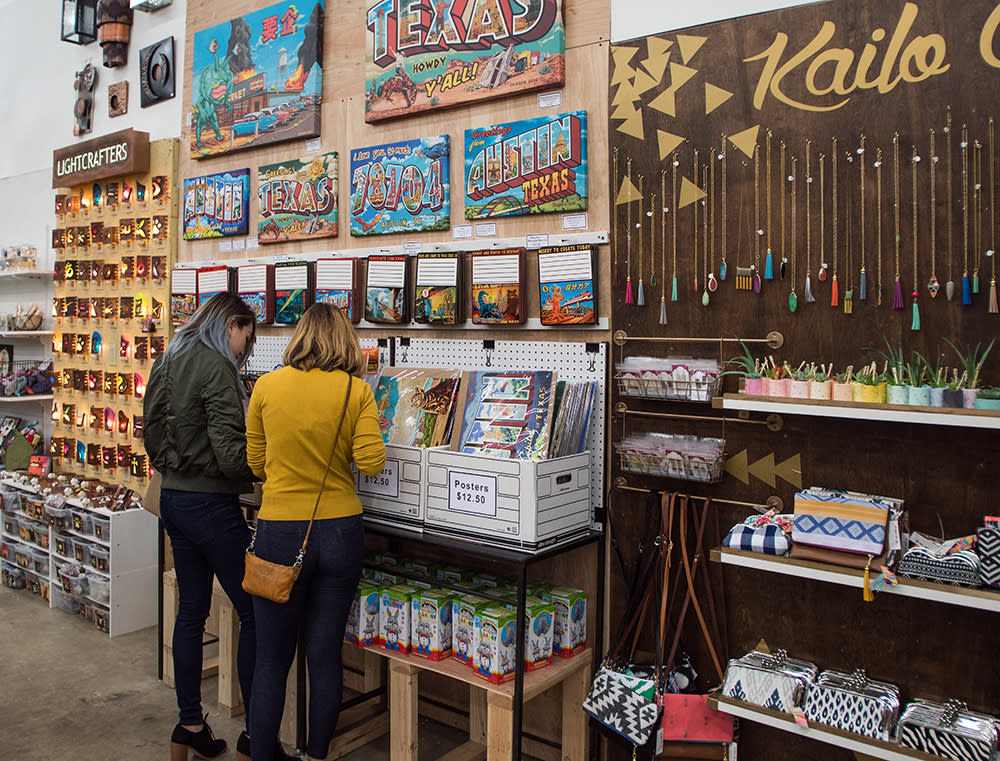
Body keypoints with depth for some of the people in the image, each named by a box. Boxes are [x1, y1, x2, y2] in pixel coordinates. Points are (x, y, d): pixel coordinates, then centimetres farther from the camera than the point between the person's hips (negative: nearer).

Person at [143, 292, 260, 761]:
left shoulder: (168, 363, 10)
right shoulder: (216, 366, -17)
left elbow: (153, 436, 16)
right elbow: (231, 454, -22)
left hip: (173, 497, 9)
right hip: (210, 505, -9)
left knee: (191, 610, 17)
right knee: (254, 613, 0)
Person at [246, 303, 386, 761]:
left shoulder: (267, 386, -3)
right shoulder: (356, 391, -5)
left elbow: (255, 464, 3)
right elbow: (372, 463, -10)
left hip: (280, 533, -1)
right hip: (340, 532, 1)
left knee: (272, 660, 11)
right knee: (326, 655, 14)